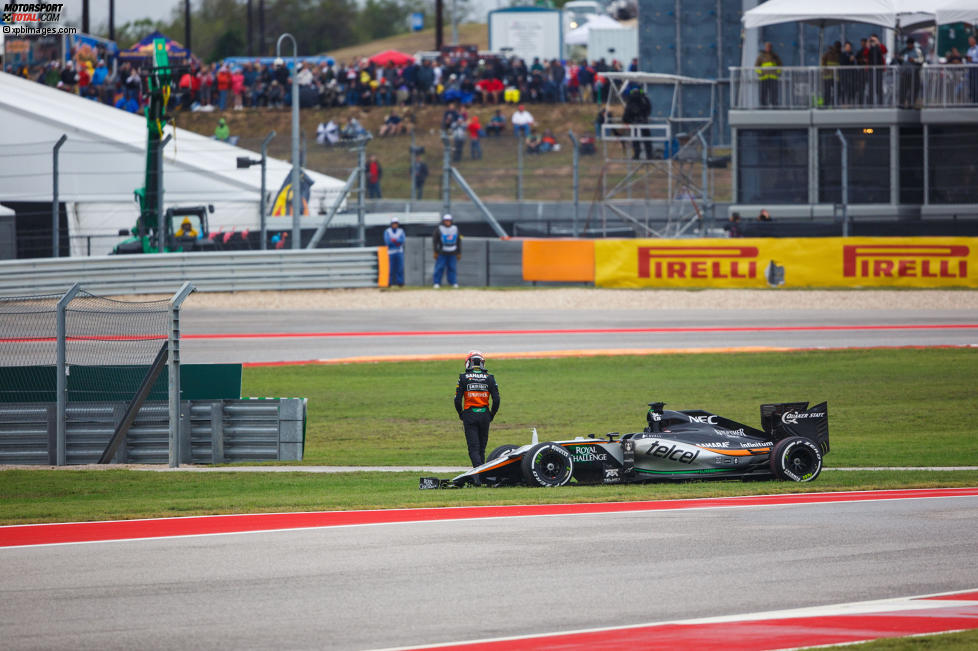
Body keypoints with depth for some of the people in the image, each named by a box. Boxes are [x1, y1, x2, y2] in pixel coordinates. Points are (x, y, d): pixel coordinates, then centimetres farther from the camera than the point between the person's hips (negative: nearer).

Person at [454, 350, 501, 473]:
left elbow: (457, 400, -5)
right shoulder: (489, 378, 2)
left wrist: (461, 415, 9)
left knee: (473, 448, -4)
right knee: (482, 447, 14)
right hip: (484, 415, 2)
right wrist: (491, 415, 11)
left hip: (469, 416, -2)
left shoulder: (463, 378, -3)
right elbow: (496, 400, -2)